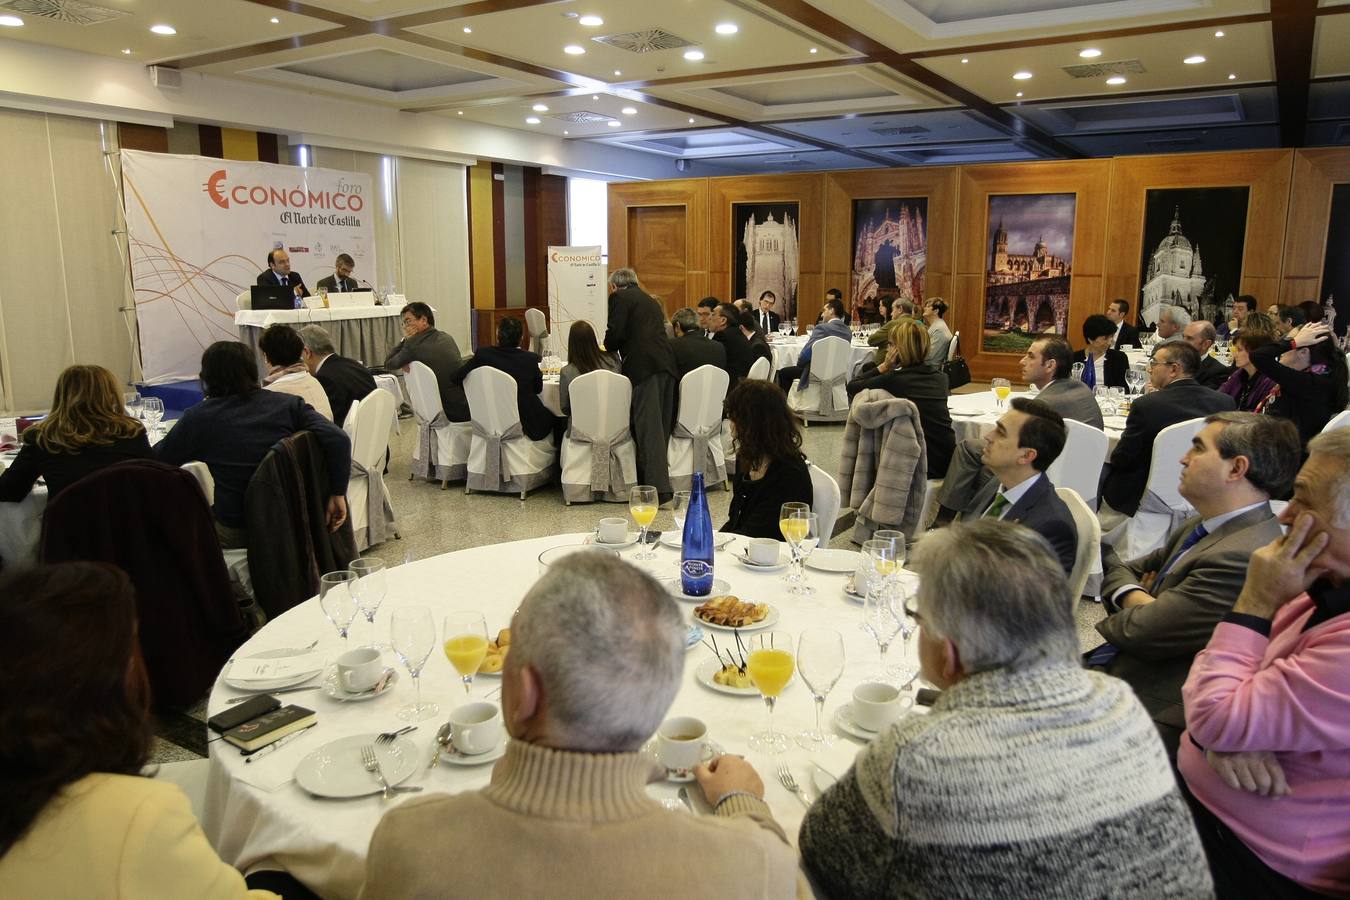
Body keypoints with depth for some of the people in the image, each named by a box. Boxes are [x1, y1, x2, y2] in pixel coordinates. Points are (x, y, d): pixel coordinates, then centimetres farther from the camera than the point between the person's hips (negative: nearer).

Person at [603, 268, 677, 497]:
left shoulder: (619, 297, 5)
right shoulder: (651, 301, 29)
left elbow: (616, 333, -5)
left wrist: (608, 348, 17)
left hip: (644, 367, -8)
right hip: (666, 364, 8)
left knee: (649, 427, -10)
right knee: (661, 425, 13)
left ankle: (659, 487, -16)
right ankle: (657, 475, 23)